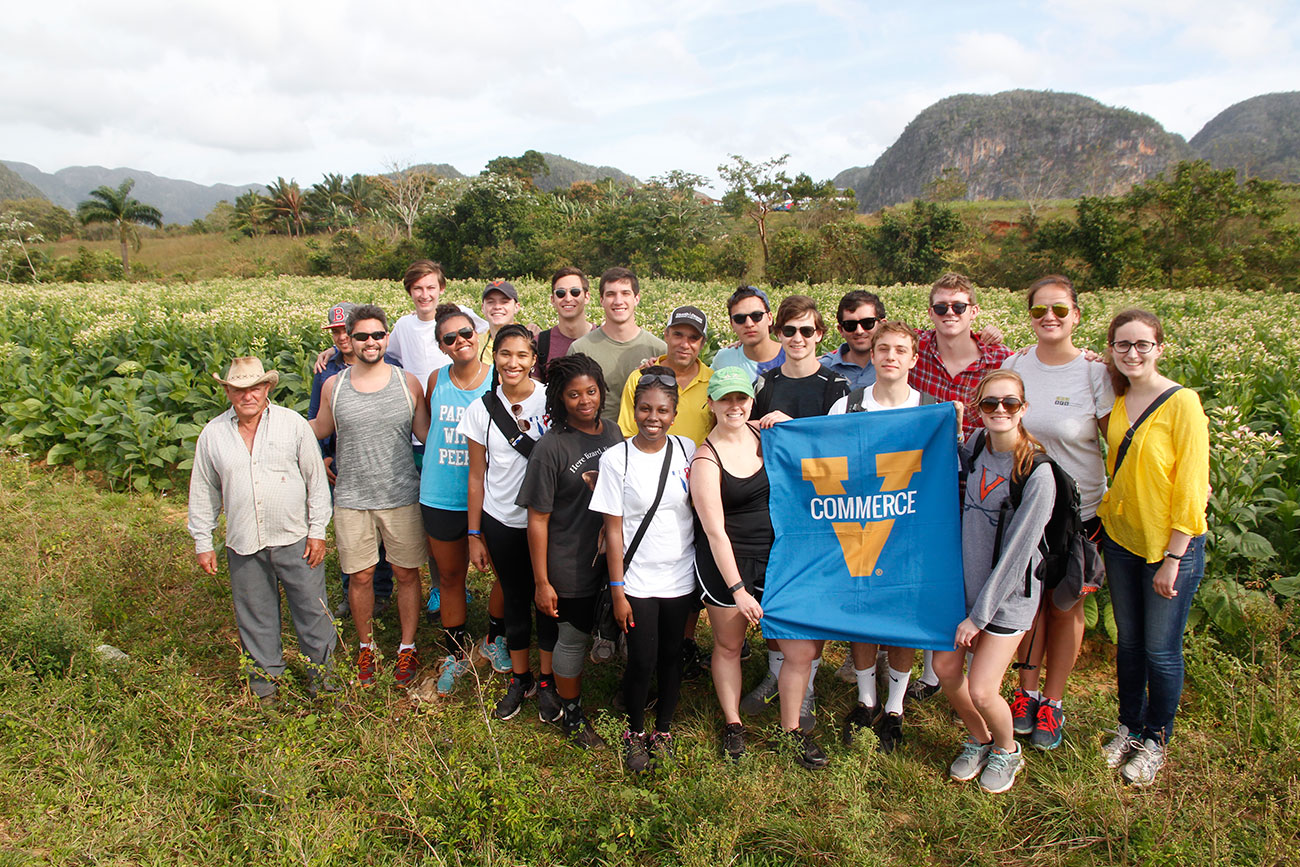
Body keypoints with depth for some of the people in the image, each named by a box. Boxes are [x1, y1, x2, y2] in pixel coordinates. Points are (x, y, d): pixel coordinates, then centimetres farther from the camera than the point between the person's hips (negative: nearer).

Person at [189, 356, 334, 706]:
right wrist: (202, 543, 10)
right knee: (255, 617, 12)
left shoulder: (292, 423, -2)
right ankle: (264, 679, 30)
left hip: (296, 539, -1)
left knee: (312, 610, 6)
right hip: (243, 546, 2)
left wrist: (318, 530, -2)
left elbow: (317, 480, 1)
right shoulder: (213, 434, 4)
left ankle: (321, 673, 24)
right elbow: (203, 493, 11)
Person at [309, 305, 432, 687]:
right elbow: (319, 429, 17)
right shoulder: (333, 386, 1)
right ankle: (365, 646, 30)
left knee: (407, 573, 8)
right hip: (352, 499, 1)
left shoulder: (407, 382, -1)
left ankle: (407, 648, 26)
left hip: (402, 498, -1)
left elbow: (426, 433, 6)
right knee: (360, 577, 8)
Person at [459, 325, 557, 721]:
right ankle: (520, 679, 33)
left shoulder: (551, 400, -8)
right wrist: (474, 534, 5)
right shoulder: (481, 410, -2)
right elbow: (477, 476, 4)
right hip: (501, 522, 2)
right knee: (514, 599, 15)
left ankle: (548, 681, 27)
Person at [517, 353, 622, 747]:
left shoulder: (613, 433, 2)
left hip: (612, 558, 5)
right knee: (573, 638, 10)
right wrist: (541, 581, -12)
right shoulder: (551, 448, -15)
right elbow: (538, 519, -12)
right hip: (570, 567, -5)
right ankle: (571, 714, 32)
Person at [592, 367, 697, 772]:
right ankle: (634, 733, 26)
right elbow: (614, 530, -7)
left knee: (672, 656, 12)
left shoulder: (687, 450, -1)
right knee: (642, 662, 0)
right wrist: (617, 590, -7)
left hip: (680, 576, 3)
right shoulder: (616, 459, -9)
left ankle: (663, 730, 33)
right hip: (637, 580, -2)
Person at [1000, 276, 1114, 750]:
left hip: (1077, 510, -2)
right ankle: (1027, 690, 31)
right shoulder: (1014, 366, -1)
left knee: (1065, 605, 10)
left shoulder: (1095, 374, -9)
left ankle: (1053, 701, 27)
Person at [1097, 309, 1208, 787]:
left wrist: (1173, 559, -15)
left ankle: (1156, 741, 27)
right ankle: (1130, 727, 34)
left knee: (1161, 650, 7)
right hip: (1121, 537, 5)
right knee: (1129, 642, 17)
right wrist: (1104, 521, 9)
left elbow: (1191, 487, -15)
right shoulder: (1116, 401, 2)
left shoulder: (1182, 404, -16)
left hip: (1170, 546, -5)